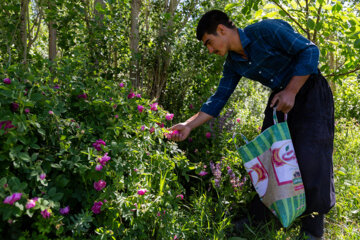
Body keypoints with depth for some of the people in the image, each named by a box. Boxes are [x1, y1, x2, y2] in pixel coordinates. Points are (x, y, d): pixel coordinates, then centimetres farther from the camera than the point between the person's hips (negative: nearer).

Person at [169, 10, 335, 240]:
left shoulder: (265, 30, -20)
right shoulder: (233, 63, 1)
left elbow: (310, 50, -18)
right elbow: (219, 98, 4)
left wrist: (291, 91, -23)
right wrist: (189, 125, -3)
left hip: (310, 92, -7)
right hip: (280, 98, 7)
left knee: (309, 156, -13)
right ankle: (260, 217, 14)